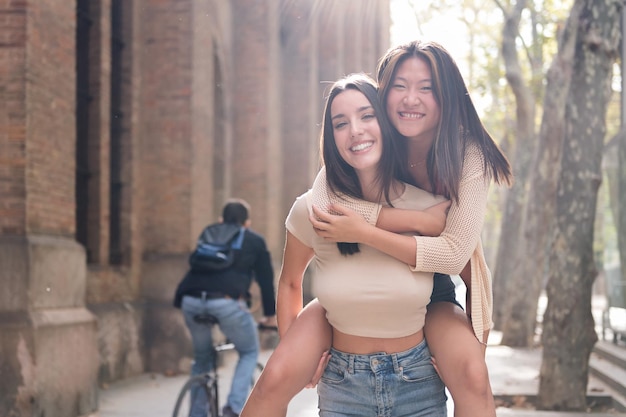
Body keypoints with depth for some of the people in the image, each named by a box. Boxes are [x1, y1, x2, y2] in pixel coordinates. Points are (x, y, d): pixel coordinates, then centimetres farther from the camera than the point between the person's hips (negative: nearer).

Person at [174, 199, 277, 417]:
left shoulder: (208, 233, 32)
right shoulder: (255, 241, 23)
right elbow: (266, 279, 25)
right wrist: (270, 315, 36)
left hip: (191, 301, 3)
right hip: (227, 302, -3)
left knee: (202, 358, 26)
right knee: (249, 352, 20)